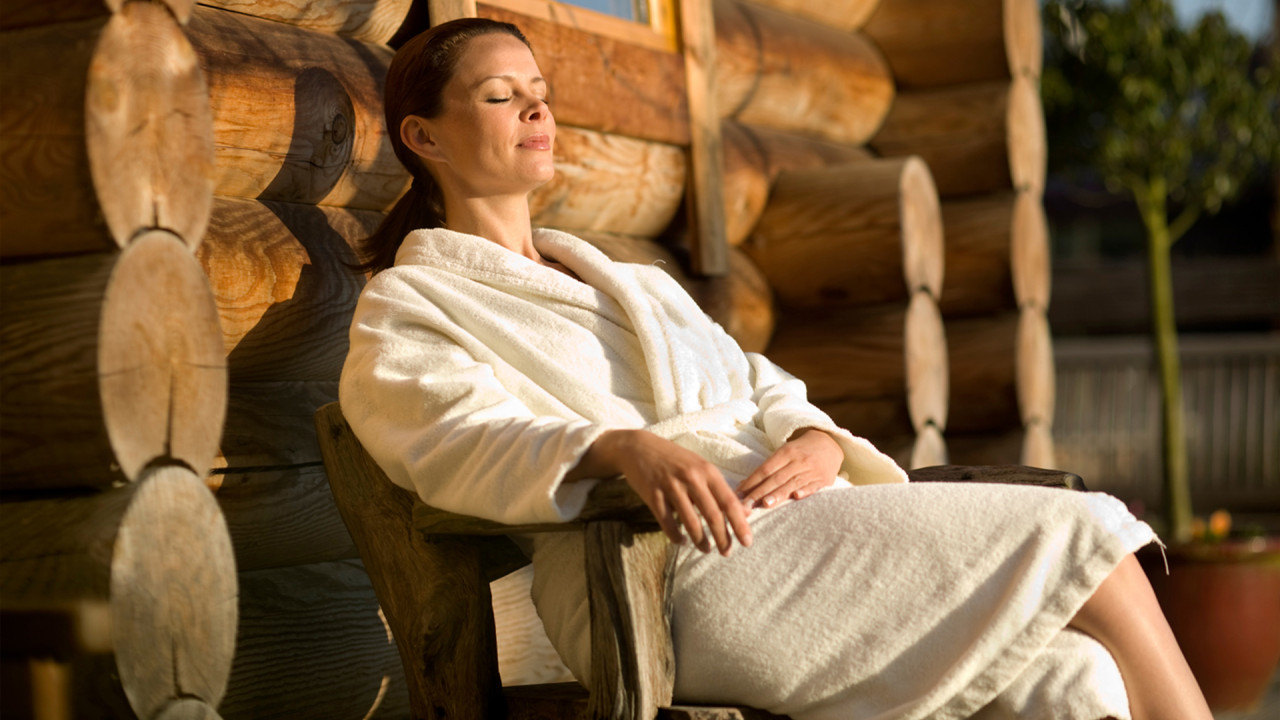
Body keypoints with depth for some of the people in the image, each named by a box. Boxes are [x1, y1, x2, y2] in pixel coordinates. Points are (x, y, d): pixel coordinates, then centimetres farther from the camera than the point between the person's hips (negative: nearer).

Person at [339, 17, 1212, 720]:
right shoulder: (403, 313, 11)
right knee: (1075, 537, -17)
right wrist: (625, 447, -31)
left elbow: (764, 388, 22)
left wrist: (818, 442, -4)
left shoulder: (634, 283, 32)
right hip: (691, 569, -7)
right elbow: (469, 441, -10)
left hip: (797, 526, 7)